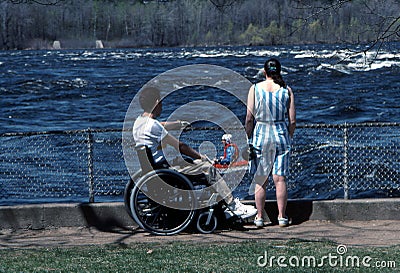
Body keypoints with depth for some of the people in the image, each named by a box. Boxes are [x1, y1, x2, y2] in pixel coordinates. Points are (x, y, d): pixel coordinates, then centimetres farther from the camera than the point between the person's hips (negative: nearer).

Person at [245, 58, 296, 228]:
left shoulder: (255, 89, -3)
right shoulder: (287, 90, 0)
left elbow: (249, 119, -4)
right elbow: (292, 121, 0)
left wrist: (249, 138, 7)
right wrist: (289, 137, 14)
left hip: (260, 135, -1)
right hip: (281, 135, 1)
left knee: (260, 180, 6)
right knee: (280, 179, 6)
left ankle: (260, 217, 9)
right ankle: (282, 217, 8)